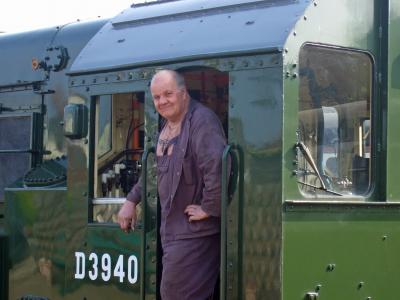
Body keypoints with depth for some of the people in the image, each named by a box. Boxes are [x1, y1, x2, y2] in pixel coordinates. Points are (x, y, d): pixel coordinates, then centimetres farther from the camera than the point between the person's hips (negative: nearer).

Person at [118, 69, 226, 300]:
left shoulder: (202, 121, -19)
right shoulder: (166, 126, 14)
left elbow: (217, 166, -31)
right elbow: (153, 170, 27)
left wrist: (209, 208, -24)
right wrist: (132, 201, 22)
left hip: (195, 231, -10)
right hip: (172, 228, 10)